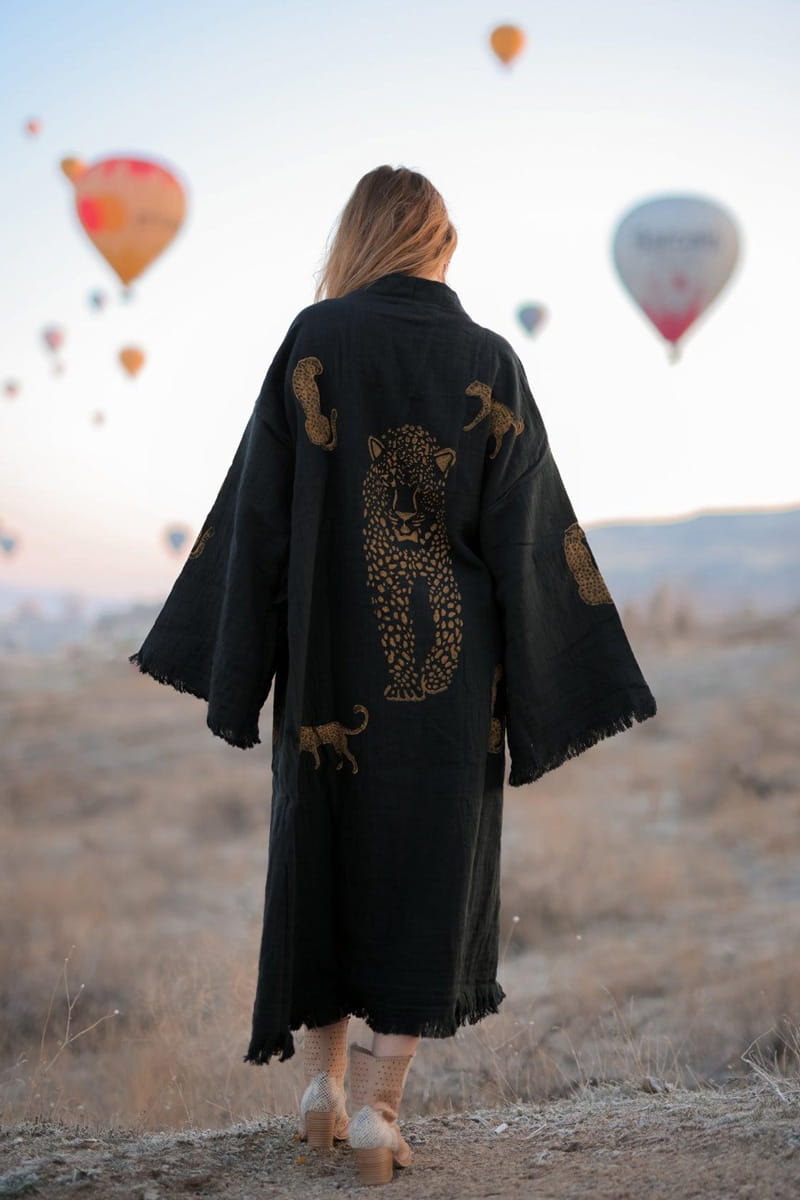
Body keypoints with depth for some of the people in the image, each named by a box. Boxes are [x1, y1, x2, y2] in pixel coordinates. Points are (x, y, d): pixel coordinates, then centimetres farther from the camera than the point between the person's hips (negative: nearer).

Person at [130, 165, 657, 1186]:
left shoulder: (315, 340, -4)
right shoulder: (490, 364, -3)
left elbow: (260, 507, -5)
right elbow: (523, 534, -4)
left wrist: (237, 673, 1)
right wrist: (534, 696, 2)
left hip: (330, 656, 1)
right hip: (449, 669, 0)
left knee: (322, 846, 17)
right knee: (430, 870, 9)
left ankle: (322, 1082, 25)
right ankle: (377, 1105, 5)